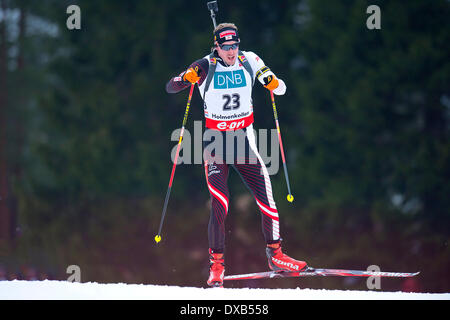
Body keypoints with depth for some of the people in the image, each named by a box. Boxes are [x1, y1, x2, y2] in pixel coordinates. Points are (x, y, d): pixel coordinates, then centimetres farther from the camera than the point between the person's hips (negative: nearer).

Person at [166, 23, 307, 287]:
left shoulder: (249, 62, -2)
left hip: (244, 138, 3)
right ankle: (217, 265, -3)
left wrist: (273, 83, -19)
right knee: (220, 204, -12)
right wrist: (187, 78, -32)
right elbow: (170, 87, -11)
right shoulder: (206, 67, -9)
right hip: (215, 140, -3)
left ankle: (275, 255, 9)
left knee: (265, 195, -6)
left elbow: (280, 89, 5)